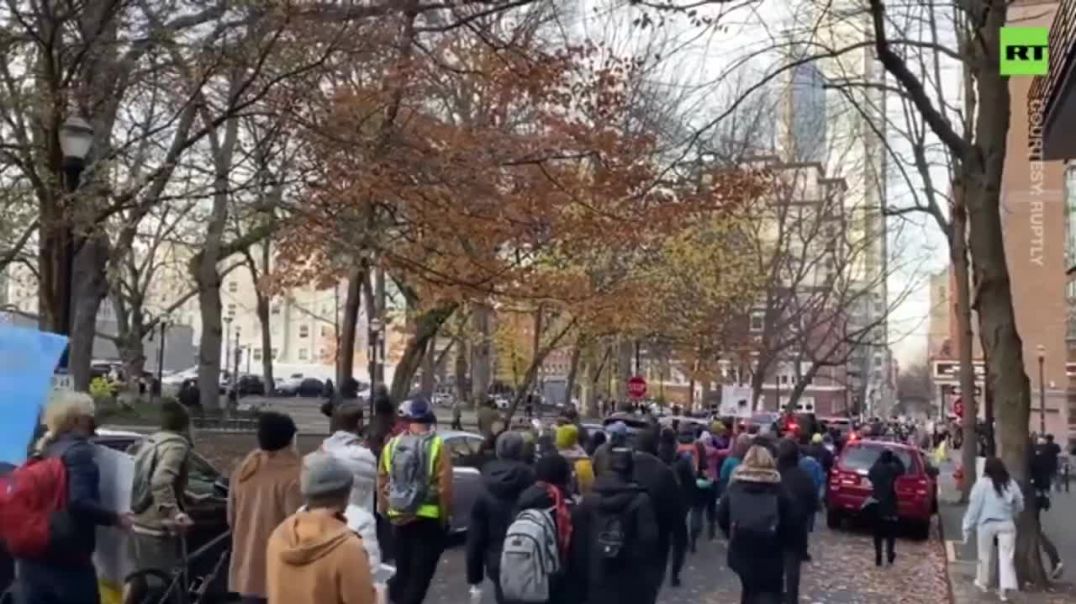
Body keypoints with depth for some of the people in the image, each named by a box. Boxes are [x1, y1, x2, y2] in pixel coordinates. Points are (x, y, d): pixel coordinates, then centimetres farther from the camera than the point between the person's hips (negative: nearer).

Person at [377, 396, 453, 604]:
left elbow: (382, 482, 5)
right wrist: (445, 516, -2)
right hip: (428, 519, -4)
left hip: (398, 518, 4)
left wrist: (386, 510, 18)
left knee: (402, 570, 19)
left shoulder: (392, 445, 2)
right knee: (420, 574, 3)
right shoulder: (436, 446, -11)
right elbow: (445, 486, -14)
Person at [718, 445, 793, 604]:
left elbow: (721, 517, 0)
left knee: (749, 588, 23)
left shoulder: (734, 488, -1)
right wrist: (780, 545, 10)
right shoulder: (777, 490, -6)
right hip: (769, 552, -3)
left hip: (741, 549, 3)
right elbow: (787, 522, -5)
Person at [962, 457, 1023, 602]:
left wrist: (968, 527, -2)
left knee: (986, 555, 14)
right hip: (1006, 524, 2)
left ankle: (983, 582, 31)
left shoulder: (982, 483, -9)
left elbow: (974, 506, -8)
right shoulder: (1011, 484, 3)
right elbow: (1020, 505, 14)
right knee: (1006, 556, 1)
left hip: (987, 524, -2)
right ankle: (1005, 587, -9)